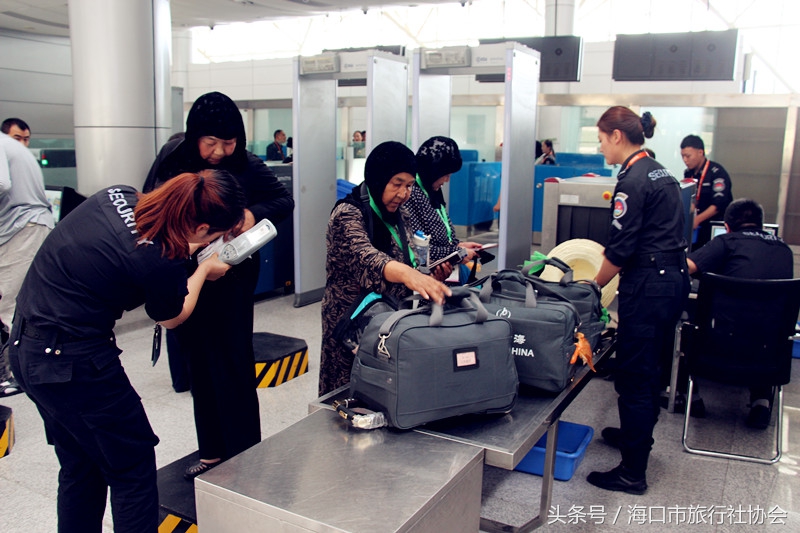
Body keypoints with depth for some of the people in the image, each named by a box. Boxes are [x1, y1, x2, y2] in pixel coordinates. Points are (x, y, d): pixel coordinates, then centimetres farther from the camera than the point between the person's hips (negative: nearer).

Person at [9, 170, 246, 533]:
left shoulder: (119, 196, -5)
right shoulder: (160, 262, -24)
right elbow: (171, 318, 0)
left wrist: (180, 255, 13)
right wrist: (204, 271, 13)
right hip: (73, 363, -9)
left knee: (80, 468, 23)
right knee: (133, 467, 10)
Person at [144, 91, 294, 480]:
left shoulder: (247, 167, -10)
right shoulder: (171, 158, -2)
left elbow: (285, 200, 2)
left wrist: (254, 213, -18)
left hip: (228, 283, -4)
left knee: (232, 369, 0)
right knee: (199, 367, 15)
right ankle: (212, 451, 32)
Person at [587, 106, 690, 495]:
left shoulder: (633, 180, -15)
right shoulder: (661, 173, 14)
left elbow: (621, 248, -17)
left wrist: (594, 285, -3)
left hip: (648, 285, -10)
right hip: (674, 278, 10)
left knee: (633, 375, -2)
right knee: (649, 367, 23)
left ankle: (632, 471, 7)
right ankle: (639, 434, 42)